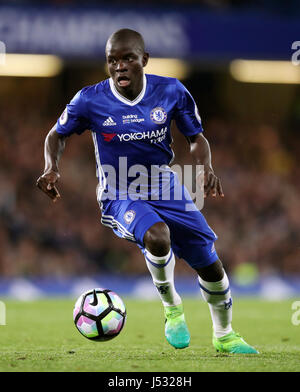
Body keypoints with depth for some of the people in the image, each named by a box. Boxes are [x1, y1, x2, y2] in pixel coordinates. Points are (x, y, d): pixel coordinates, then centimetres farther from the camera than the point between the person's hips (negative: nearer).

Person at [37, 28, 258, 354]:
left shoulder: (170, 91, -9)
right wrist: (51, 168, -16)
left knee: (210, 266, 4)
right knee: (157, 236, -36)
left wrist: (206, 167, -16)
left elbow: (195, 136, 4)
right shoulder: (90, 101, -13)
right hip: (120, 196, -3)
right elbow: (58, 134, 4)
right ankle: (172, 309, -7)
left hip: (164, 187, 3)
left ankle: (224, 336, 33)